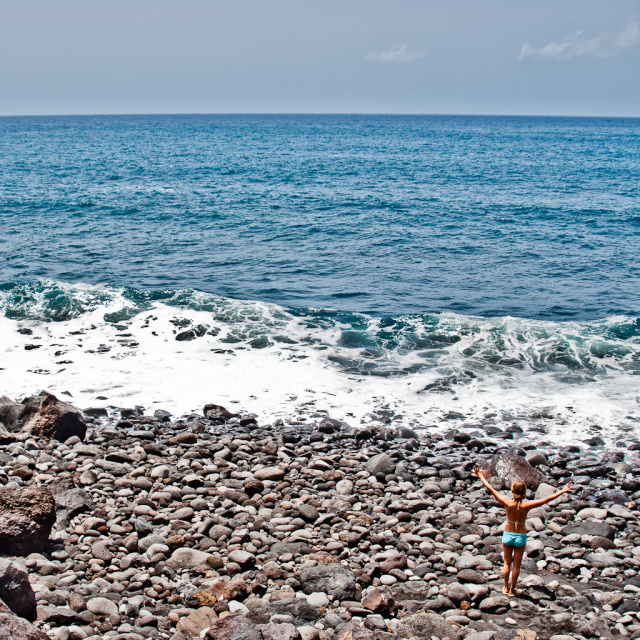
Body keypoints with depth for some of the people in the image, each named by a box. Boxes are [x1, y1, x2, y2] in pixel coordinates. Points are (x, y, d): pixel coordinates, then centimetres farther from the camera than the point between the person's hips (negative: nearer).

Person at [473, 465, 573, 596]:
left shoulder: (507, 503, -21)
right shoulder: (527, 505, -22)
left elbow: (491, 490, -14)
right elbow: (547, 499, -20)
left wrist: (481, 477, -3)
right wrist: (563, 491, -14)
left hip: (508, 535, 1)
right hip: (521, 536, -1)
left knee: (507, 563, 18)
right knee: (517, 565, 14)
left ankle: (506, 588, 31)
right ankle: (512, 590, 25)